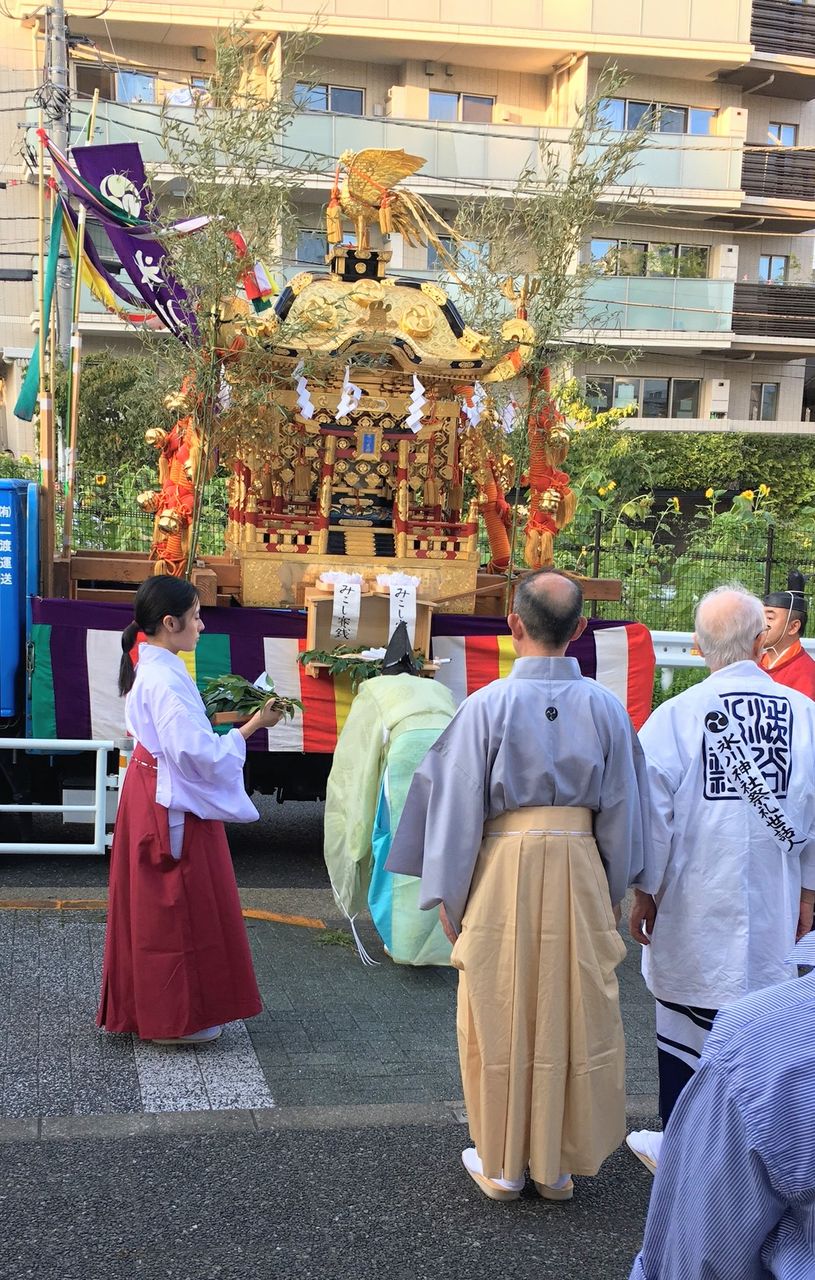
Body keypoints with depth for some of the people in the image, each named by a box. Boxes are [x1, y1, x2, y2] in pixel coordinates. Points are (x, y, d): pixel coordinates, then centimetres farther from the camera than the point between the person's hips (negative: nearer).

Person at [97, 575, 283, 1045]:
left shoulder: (147, 667, 9)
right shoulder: (167, 679, -23)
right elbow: (197, 752, -27)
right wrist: (250, 727, -19)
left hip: (151, 793, 10)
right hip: (175, 807, -10)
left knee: (154, 909, 18)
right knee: (179, 910, 1)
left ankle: (141, 1006, 30)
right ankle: (177, 1019, 12)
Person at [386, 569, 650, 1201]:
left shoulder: (487, 705, -12)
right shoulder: (607, 707, -4)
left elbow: (457, 808, -8)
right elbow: (622, 811, 3)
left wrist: (446, 898, 1)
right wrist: (613, 889, 15)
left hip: (502, 871, -2)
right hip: (580, 871, 2)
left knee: (501, 1016, 11)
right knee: (574, 1017, 14)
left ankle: (502, 1164, 24)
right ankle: (559, 1163, 26)